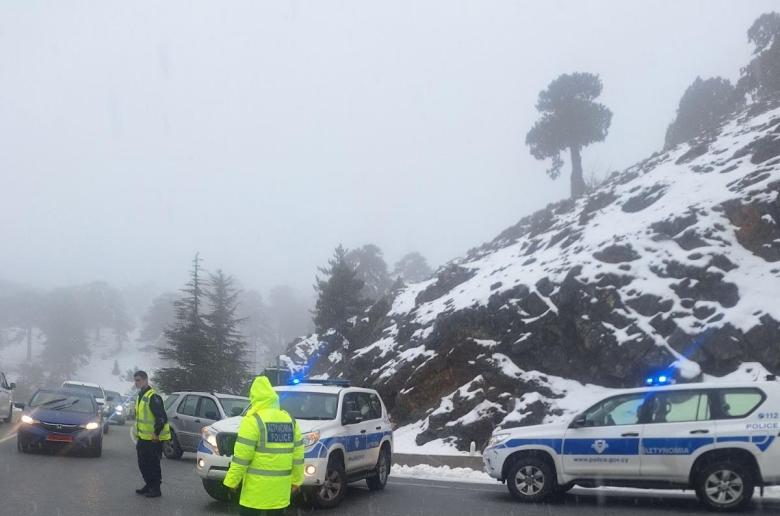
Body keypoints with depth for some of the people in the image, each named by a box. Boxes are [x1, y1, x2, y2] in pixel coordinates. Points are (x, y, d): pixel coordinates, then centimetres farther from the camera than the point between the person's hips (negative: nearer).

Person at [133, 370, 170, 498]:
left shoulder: (153, 397, -18)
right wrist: (138, 434, 23)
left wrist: (156, 433, -20)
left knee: (153, 464, -3)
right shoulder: (141, 396, 14)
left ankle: (155, 489, 6)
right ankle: (149, 485, 28)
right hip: (143, 438, 10)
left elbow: (162, 417, -22)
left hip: (154, 438, -10)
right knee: (143, 463, 15)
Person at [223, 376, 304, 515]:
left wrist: (232, 480, -6)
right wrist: (296, 480, 18)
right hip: (280, 487, 6)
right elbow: (298, 456, 11)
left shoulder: (253, 420, -9)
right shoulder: (290, 421, 10)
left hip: (257, 487, -6)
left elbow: (241, 457, -13)